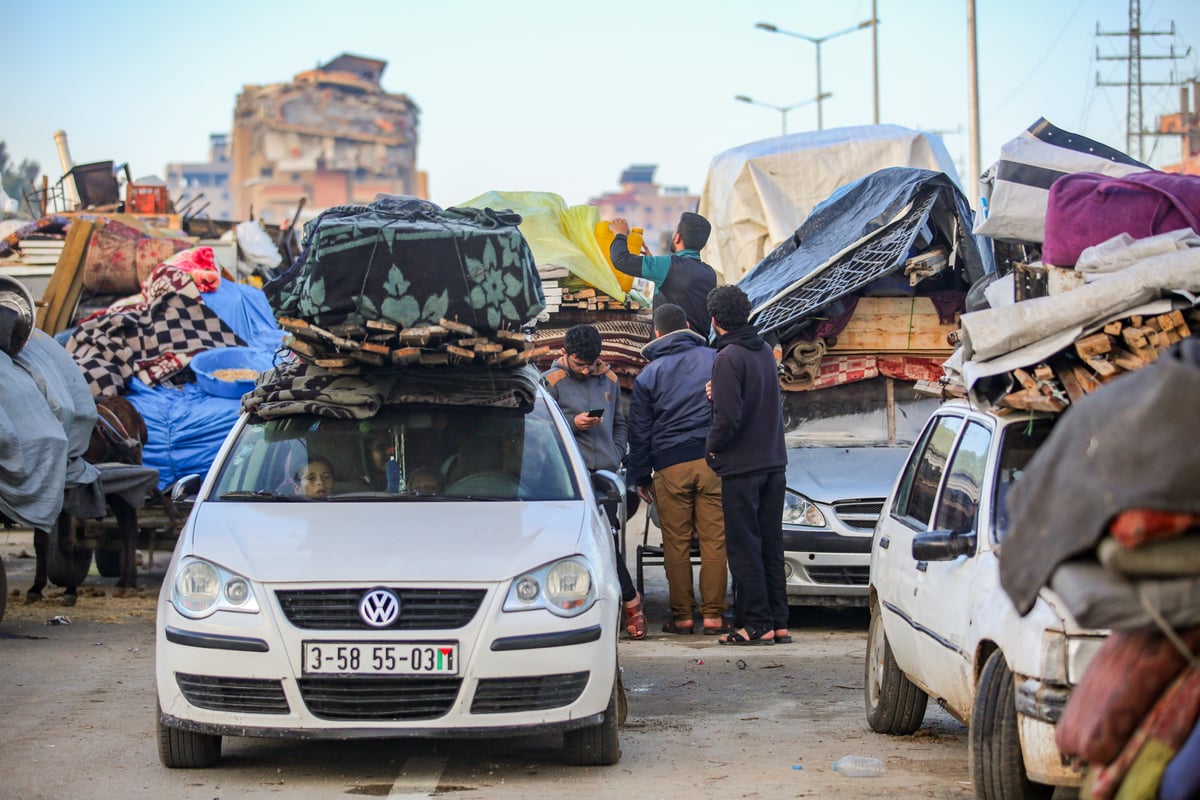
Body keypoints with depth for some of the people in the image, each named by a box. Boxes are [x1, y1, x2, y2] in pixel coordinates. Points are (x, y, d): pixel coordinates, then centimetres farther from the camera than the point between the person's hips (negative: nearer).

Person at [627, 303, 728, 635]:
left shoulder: (648, 375, 7)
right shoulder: (715, 360, 8)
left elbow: (639, 431, 10)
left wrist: (640, 476, 17)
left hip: (670, 466, -1)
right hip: (713, 461, 1)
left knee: (676, 543, 4)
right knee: (714, 539, 1)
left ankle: (682, 615, 5)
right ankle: (713, 614, 0)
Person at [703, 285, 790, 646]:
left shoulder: (728, 358, -15)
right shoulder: (765, 351, 10)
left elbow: (729, 417, -20)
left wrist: (712, 447, -3)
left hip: (742, 467, -8)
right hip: (774, 463, 8)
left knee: (745, 548, -3)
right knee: (771, 545, 12)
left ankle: (758, 625, -3)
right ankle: (779, 622, 13)